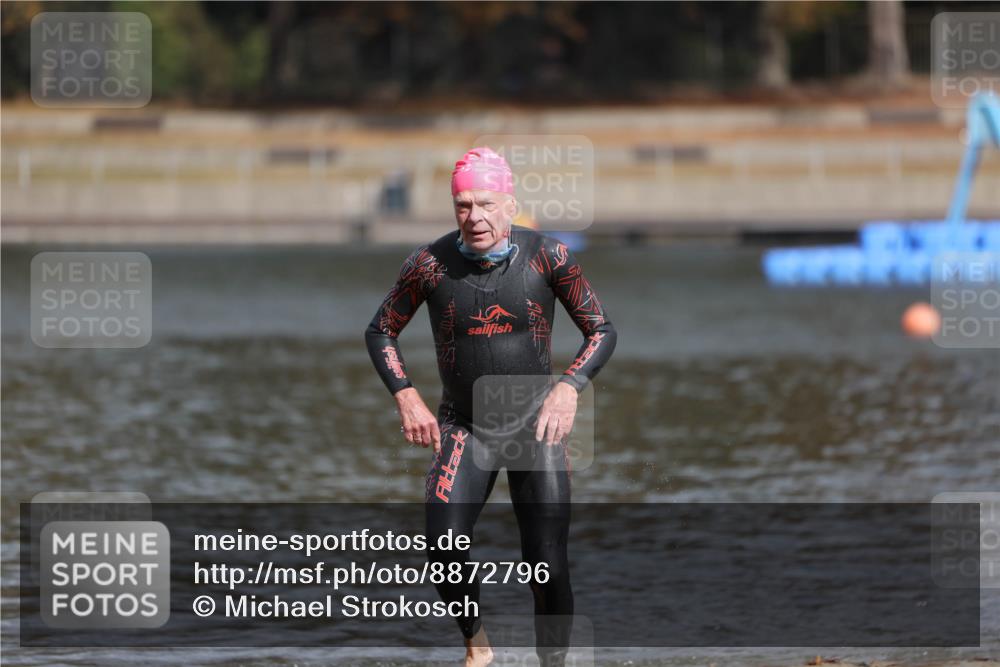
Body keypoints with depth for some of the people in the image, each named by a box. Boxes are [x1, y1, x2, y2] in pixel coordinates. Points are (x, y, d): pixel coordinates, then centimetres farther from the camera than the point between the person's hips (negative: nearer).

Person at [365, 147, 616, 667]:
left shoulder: (547, 257, -11)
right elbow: (381, 331, 6)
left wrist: (570, 385, -18)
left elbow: (602, 330, -1)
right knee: (443, 555, -16)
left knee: (547, 569, -8)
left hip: (536, 425, -1)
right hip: (462, 426, 1)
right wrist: (405, 397, -8)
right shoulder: (430, 264, -9)